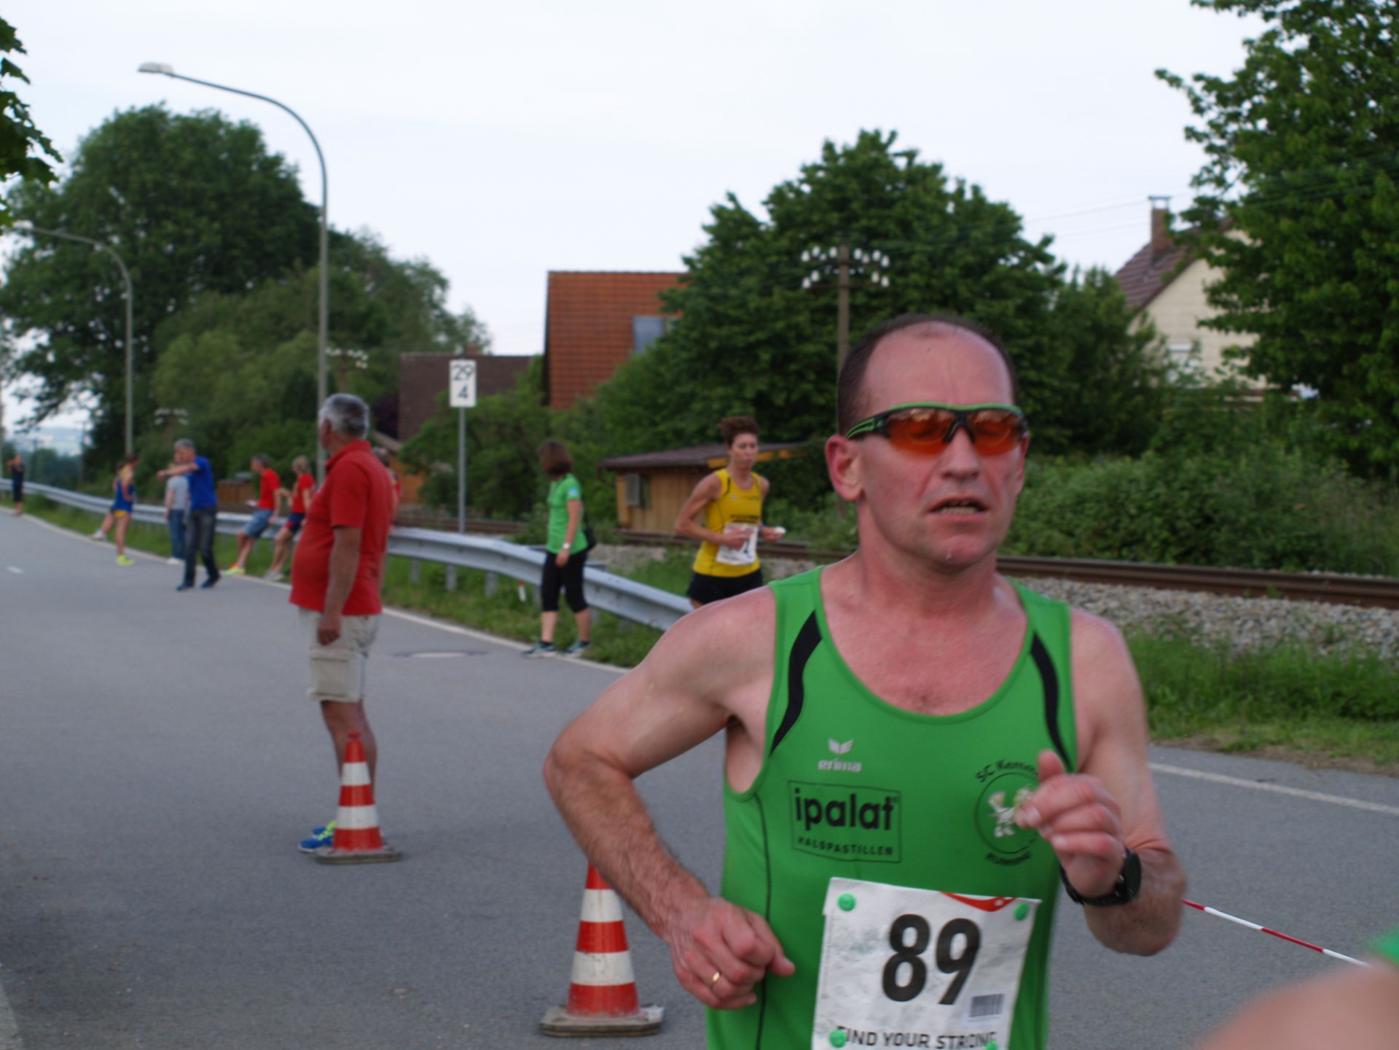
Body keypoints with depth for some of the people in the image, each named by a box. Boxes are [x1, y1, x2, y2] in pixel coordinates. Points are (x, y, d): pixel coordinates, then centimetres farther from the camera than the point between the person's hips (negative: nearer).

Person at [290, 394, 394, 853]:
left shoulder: (349, 470, -15)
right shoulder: (370, 467, 17)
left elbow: (347, 544, -23)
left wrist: (332, 611, -25)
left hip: (337, 612, -11)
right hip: (359, 610, 11)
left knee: (341, 714, -11)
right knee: (350, 714, 14)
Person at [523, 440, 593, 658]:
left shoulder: (570, 484, -15)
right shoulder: (555, 483, 11)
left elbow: (575, 518, -19)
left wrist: (566, 547, -23)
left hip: (572, 551, -9)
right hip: (554, 549, 9)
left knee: (574, 597, 1)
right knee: (547, 595, 1)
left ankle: (585, 641, 15)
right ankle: (546, 643, -1)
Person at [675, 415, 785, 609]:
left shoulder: (761, 485, 5)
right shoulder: (715, 483, -12)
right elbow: (682, 524, -11)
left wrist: (764, 532, 1)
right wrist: (721, 538, -21)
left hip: (749, 576, 5)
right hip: (711, 575, -5)